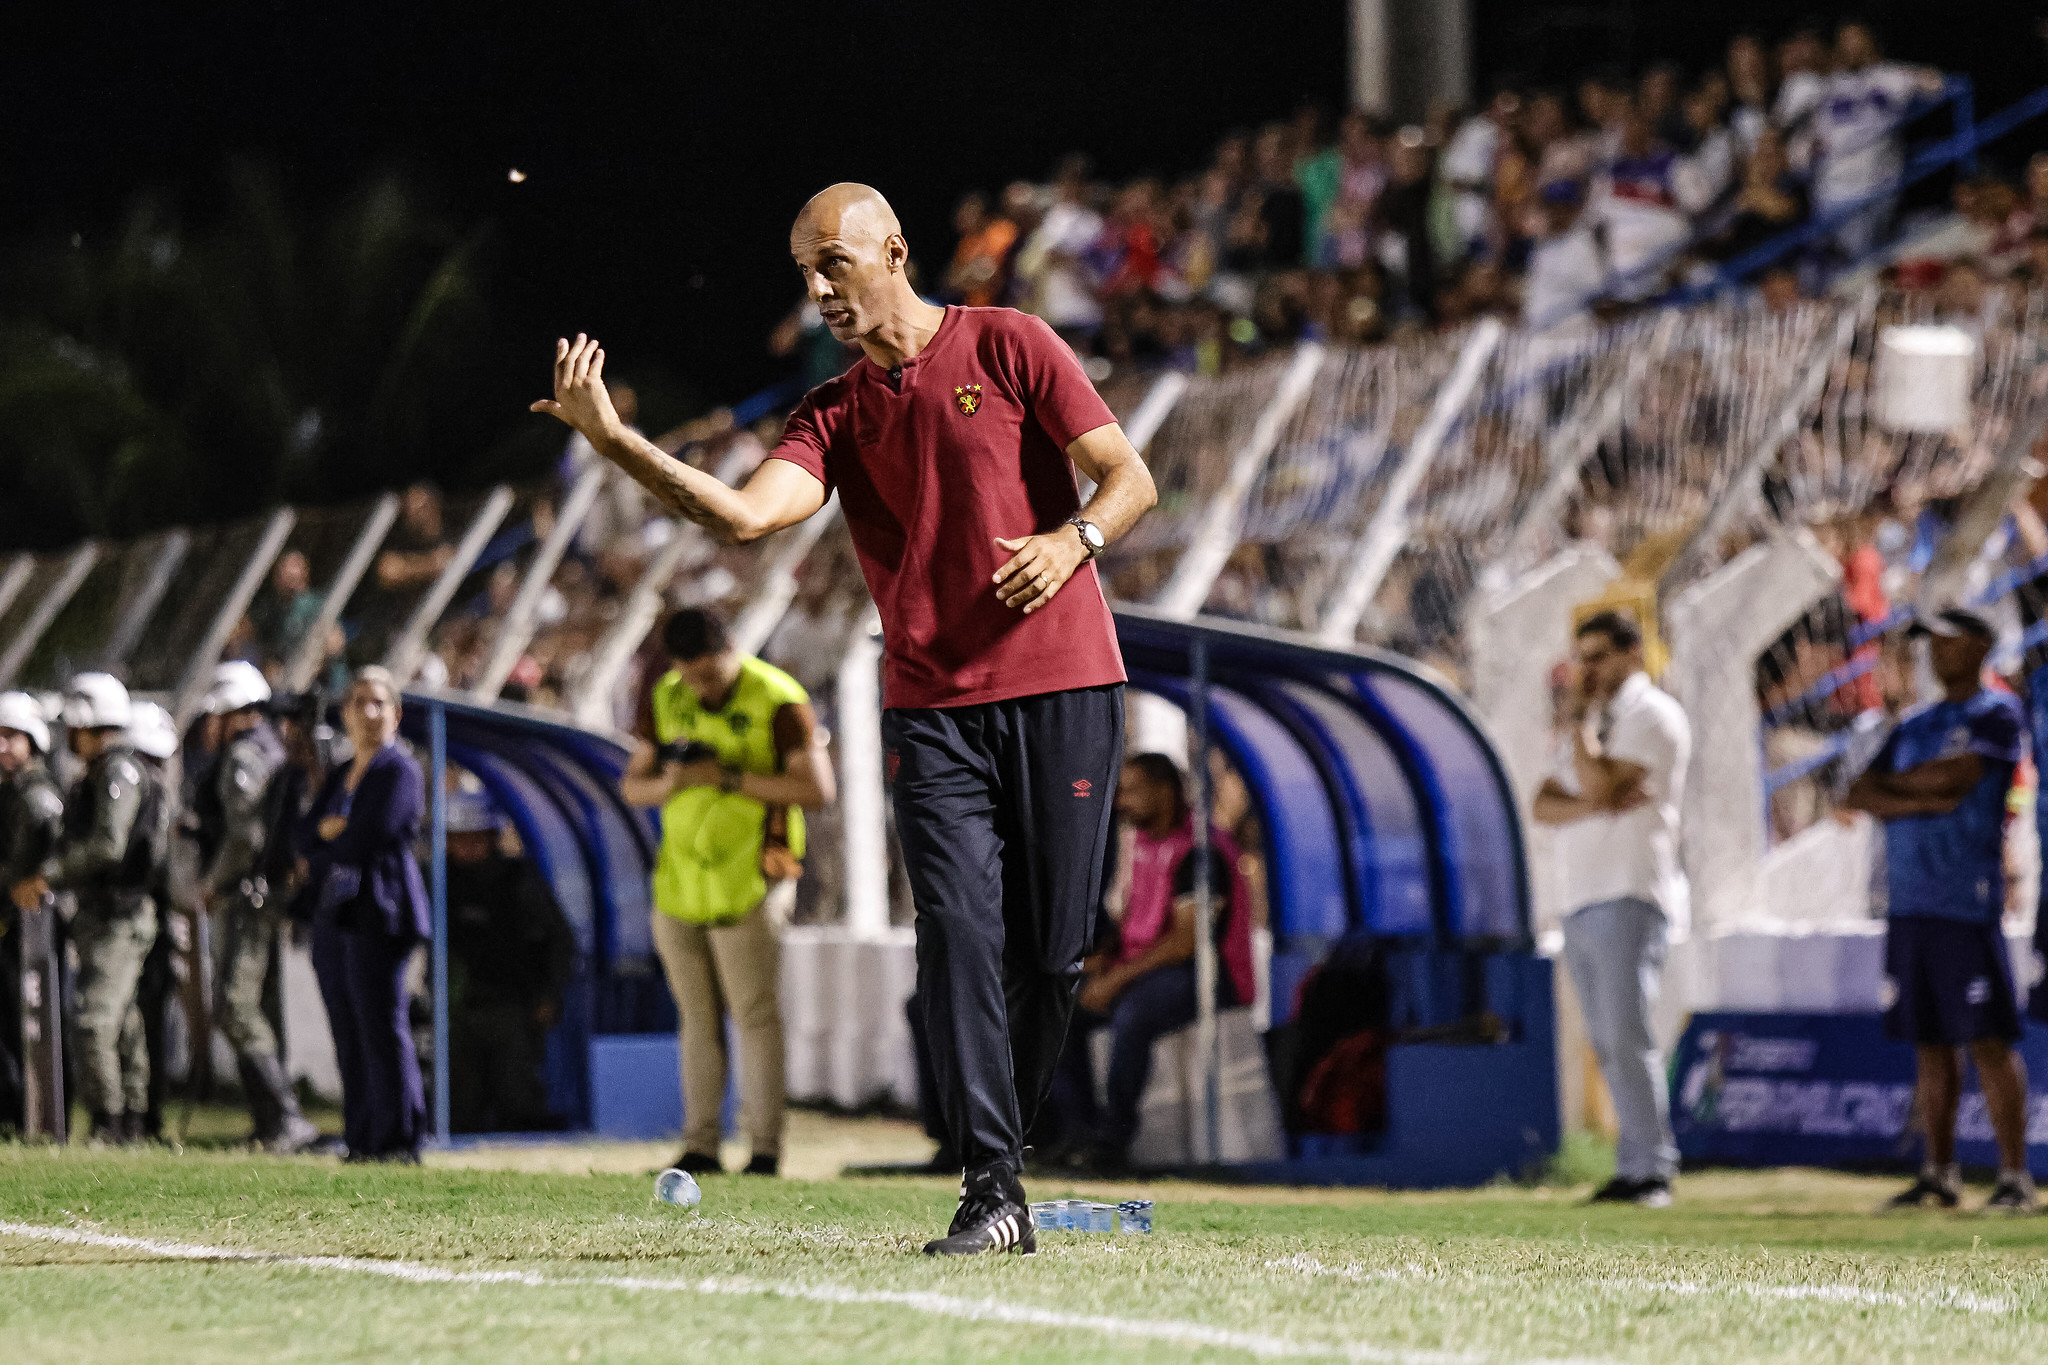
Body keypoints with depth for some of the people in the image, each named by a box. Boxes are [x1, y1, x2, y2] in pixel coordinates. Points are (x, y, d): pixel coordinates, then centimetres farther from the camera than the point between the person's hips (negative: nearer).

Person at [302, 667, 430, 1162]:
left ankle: (399, 1139, -9)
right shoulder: (340, 775, 22)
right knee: (349, 1037, 6)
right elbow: (305, 834, 13)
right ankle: (361, 1138, 8)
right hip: (334, 915, 8)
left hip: (378, 914, -8)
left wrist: (323, 856, 0)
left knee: (382, 1029, -10)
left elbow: (371, 838, -14)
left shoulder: (400, 771, -4)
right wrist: (332, 830, -8)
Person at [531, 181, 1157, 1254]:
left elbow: (1130, 480, 2)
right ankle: (991, 1191, -14)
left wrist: (1071, 540, -18)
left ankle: (1002, 1152, 16)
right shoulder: (834, 415, 11)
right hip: (931, 704, 2)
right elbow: (745, 514, -7)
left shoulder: (1008, 347, 3)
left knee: (1051, 950, -1)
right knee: (959, 936, -11)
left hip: (1062, 689, -2)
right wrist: (614, 440, -17)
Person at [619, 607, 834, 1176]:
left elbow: (818, 788, -17)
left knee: (755, 1016, -6)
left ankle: (765, 1146, -4)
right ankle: (700, 1146, 10)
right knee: (698, 1019, 7)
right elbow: (631, 786, 12)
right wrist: (669, 782, -11)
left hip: (746, 887, -6)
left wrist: (731, 778, -21)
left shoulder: (777, 702, -11)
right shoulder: (668, 700, 8)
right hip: (680, 887, 6)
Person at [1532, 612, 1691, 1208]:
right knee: (1608, 1045, 6)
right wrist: (1596, 804, -9)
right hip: (1580, 905, 9)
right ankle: (1635, 1166, 7)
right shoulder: (1593, 723, 23)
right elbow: (1545, 804, 10)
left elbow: (1597, 782, -17)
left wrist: (1579, 718, -4)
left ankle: (1652, 1169, -16)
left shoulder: (1653, 716, -4)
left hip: (1631, 899, -9)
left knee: (1627, 1037, -16)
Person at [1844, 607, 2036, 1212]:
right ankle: (1938, 1175, 12)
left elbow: (1953, 776, -15)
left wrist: (1894, 780, 3)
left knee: (1989, 1039, -10)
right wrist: (1920, 800, -7)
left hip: (1967, 901, -7)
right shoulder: (1914, 724, 20)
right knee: (1931, 1042, 8)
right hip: (1907, 900, 7)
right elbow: (1859, 795, 12)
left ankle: (2015, 1177, -10)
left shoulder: (1996, 712, 0)